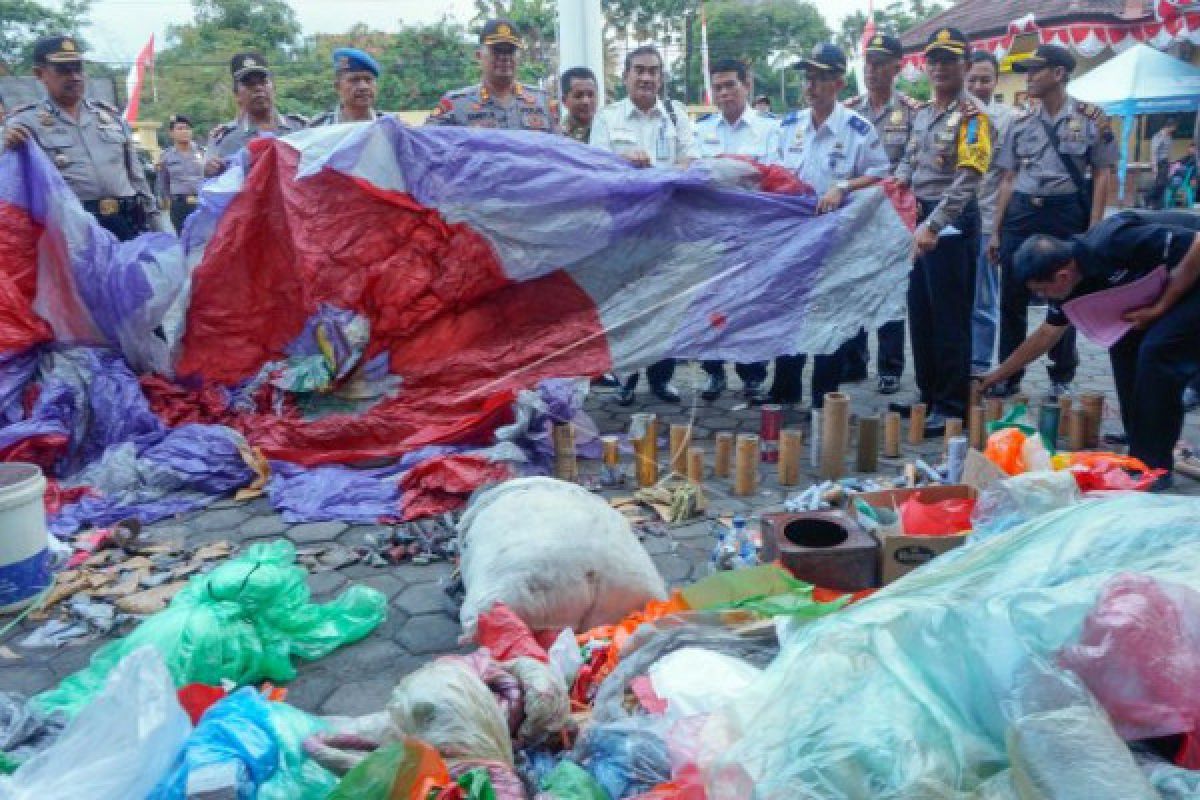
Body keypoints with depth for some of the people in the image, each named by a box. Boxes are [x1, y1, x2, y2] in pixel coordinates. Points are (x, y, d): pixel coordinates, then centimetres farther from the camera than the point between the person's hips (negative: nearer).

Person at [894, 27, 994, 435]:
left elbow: (967, 179, -21)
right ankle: (929, 395, 25)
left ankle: (952, 406, 7)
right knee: (920, 313, 13)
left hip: (951, 222, -8)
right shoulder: (922, 113, 14)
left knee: (950, 317, -2)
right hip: (919, 220, 8)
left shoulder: (971, 115, -11)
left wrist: (934, 225, -29)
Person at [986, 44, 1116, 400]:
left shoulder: (1090, 117, -1)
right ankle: (1009, 376, 18)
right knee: (1011, 299, 5)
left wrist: (1094, 230, -8)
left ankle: (1061, 378, 20)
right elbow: (1008, 179, 10)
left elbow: (1101, 175, 0)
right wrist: (995, 231, 6)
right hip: (1021, 213, 3)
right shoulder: (1020, 121, 8)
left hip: (1067, 214, -3)